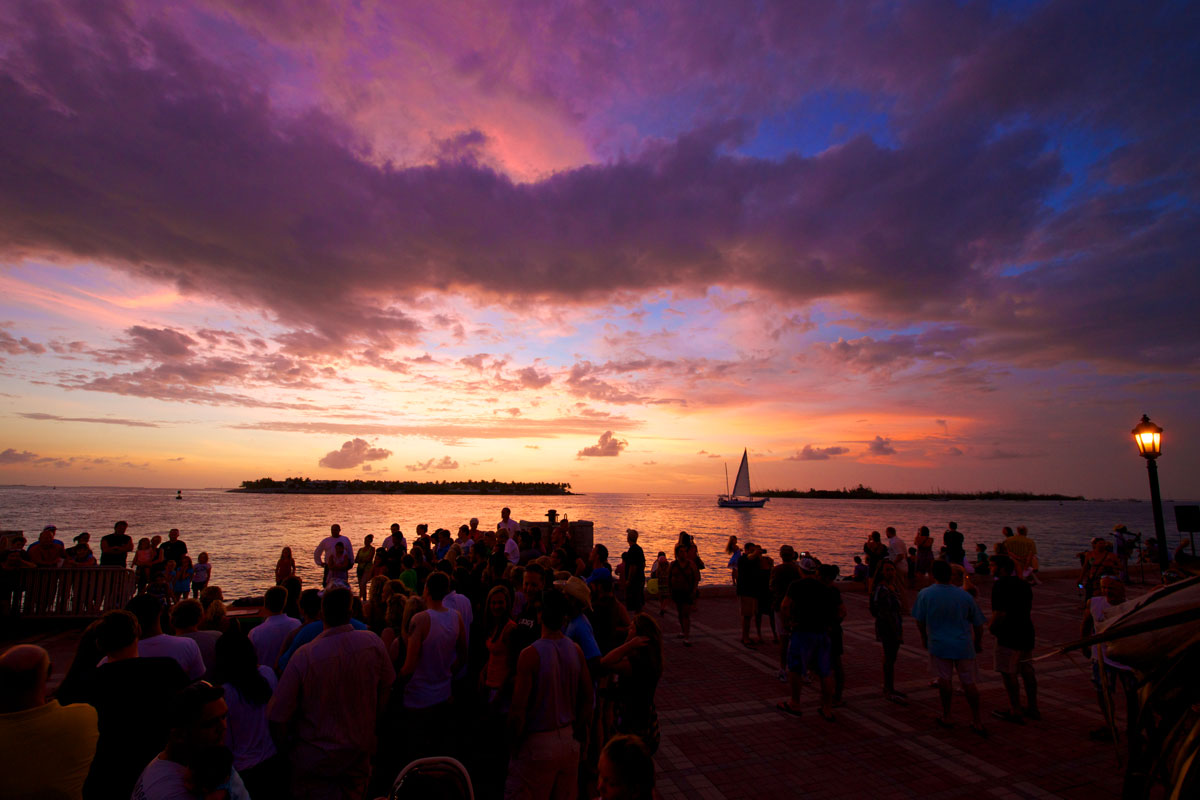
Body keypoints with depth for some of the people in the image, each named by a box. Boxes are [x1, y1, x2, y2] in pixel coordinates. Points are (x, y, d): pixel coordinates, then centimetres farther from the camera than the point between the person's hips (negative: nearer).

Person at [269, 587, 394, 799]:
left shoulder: (303, 656, -27)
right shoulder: (373, 642, -18)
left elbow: (278, 716, -18)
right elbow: (386, 687, -2)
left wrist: (286, 742, 3)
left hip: (315, 760, -2)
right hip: (360, 751, 3)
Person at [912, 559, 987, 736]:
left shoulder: (925, 594, -8)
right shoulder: (964, 595, -2)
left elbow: (919, 621, -2)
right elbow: (978, 623, 7)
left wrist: (924, 637, 15)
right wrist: (978, 642, 24)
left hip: (939, 644, -2)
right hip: (964, 645, 2)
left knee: (945, 679, 10)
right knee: (969, 682, 11)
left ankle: (946, 716, 18)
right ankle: (977, 721, 18)